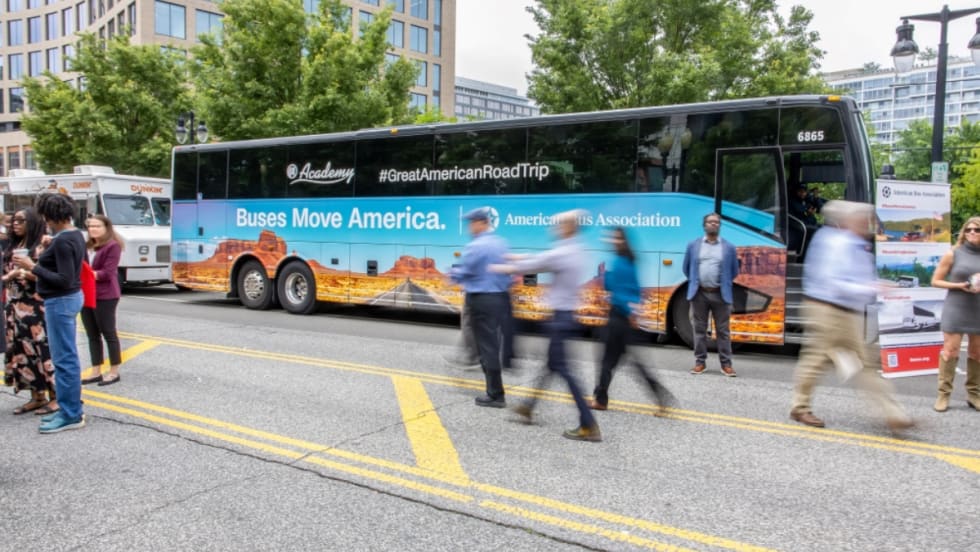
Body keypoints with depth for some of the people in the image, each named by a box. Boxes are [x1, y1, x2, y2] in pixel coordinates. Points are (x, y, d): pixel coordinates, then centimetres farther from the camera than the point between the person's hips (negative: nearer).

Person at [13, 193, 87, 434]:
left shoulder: (62, 241, -21)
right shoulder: (76, 235, 9)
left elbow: (64, 280, -24)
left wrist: (33, 267, -20)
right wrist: (50, 249, 16)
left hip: (60, 301, -10)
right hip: (69, 298, 10)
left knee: (63, 359, -4)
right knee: (68, 357, 15)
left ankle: (71, 415, 2)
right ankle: (70, 407, 24)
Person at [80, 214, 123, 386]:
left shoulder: (113, 246, -9)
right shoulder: (86, 246, 14)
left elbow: (107, 273, -15)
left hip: (105, 296, -7)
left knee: (109, 334, 1)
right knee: (92, 335, 11)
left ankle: (114, 372, 10)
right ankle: (96, 372, 18)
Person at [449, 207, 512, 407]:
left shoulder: (475, 246, -16)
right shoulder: (501, 244, 7)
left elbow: (463, 273, -8)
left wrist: (452, 273, 12)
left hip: (481, 300, -7)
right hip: (501, 297, 7)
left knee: (487, 347, -1)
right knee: (495, 344, 15)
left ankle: (495, 394, 3)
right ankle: (495, 391, 23)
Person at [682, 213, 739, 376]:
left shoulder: (729, 247, 5)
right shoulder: (693, 245, 7)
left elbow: (734, 271, 12)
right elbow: (686, 268, 15)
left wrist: (723, 285, 11)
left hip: (720, 294, -1)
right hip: (699, 293, 1)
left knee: (723, 330, 3)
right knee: (699, 329, 6)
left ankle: (726, 364, 8)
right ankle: (700, 362, 14)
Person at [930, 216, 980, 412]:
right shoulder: (953, 254, -2)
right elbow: (935, 281, 0)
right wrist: (959, 286, -13)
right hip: (955, 309, -3)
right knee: (950, 350, -5)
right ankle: (943, 395, 0)